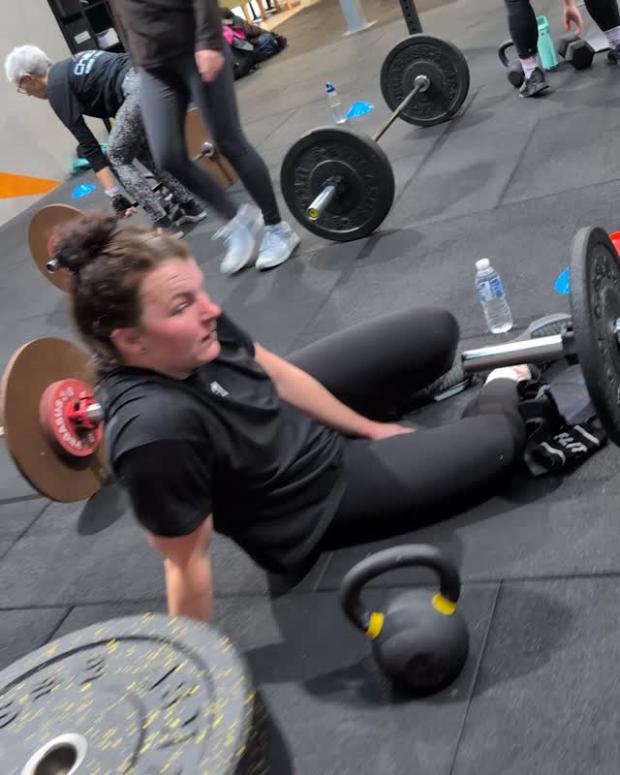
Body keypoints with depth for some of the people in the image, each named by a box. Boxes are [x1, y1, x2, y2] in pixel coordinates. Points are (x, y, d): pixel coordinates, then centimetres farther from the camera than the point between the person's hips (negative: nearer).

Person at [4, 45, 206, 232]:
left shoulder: (56, 88, 5)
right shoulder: (72, 66, 29)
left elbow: (88, 145, 0)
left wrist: (115, 196, -2)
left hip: (140, 87, -9)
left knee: (118, 157, 8)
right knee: (142, 149, 24)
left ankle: (164, 225, 4)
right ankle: (190, 205, 25)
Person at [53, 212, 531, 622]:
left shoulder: (190, 329, -21)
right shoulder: (157, 428, -41)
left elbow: (278, 374, -4)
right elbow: (188, 561, -30)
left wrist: (366, 426, 6)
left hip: (292, 413, 6)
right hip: (308, 507, -5)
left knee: (435, 332, 7)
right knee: (499, 439, -1)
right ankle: (502, 395, 34)